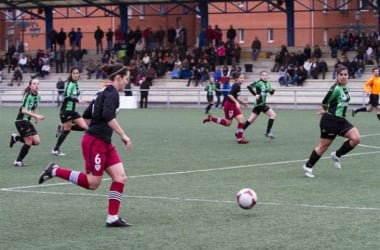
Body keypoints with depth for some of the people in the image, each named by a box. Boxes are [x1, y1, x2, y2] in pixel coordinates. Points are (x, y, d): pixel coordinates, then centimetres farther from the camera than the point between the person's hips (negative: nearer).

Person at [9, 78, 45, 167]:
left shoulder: (38, 96, 6)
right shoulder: (28, 96, -19)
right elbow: (24, 110, -25)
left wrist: (36, 117, 5)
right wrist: (36, 116, -31)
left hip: (27, 121, 8)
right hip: (21, 120, -8)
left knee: (36, 141, 2)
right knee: (29, 142, -8)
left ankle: (16, 137, 18)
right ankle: (18, 161, 5)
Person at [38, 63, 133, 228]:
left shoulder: (104, 91, 16)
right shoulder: (112, 92, -12)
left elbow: (87, 115, 22)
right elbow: (108, 115, -28)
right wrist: (123, 136, -25)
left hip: (104, 143, 10)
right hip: (94, 142, -10)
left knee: (120, 177, -1)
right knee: (92, 183, -5)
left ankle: (112, 218, -1)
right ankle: (55, 171, 7)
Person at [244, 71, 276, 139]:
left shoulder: (268, 83, 12)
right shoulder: (259, 83, -12)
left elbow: (271, 92, 16)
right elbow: (249, 86, -19)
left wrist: (272, 90, -6)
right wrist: (255, 94, -21)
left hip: (262, 103, 8)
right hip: (259, 102, -8)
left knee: (251, 119, 12)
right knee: (273, 115, -9)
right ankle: (268, 132, -6)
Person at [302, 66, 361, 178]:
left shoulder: (346, 88, 7)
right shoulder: (336, 88, -19)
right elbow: (325, 102, -10)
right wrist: (325, 111, 10)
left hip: (341, 120, 7)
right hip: (330, 121, -7)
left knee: (356, 138, -10)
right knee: (323, 146, 2)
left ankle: (337, 155, 9)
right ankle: (308, 166, 20)